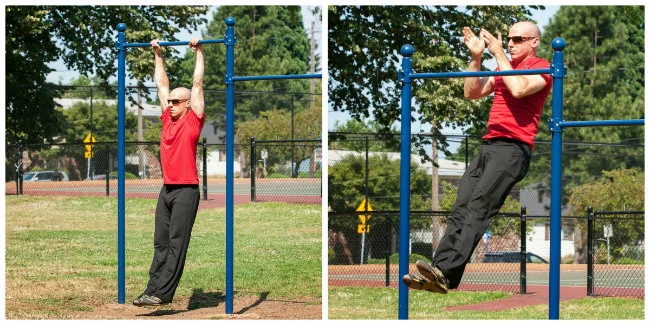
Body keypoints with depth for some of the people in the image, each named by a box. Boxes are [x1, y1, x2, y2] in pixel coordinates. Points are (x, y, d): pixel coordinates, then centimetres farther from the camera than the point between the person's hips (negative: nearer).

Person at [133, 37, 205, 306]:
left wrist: (199, 52, 2)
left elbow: (197, 85, -2)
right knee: (161, 244, 6)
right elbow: (162, 85, 21)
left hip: (186, 190, -7)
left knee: (176, 244, -6)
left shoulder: (193, 121, -2)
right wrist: (158, 55, 26)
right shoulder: (168, 118, 13)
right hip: (167, 189, 7)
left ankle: (163, 293, -9)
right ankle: (152, 289, 5)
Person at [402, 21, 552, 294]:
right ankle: (438, 271, -16)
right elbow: (472, 93, 22)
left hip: (514, 147, -8)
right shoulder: (505, 67, 27)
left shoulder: (540, 67, 3)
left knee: (479, 205, -22)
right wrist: (476, 57, 12)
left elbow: (519, 89, -17)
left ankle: (446, 273, -33)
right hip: (489, 145, 8)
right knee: (460, 209, -7)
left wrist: (499, 54, -9)